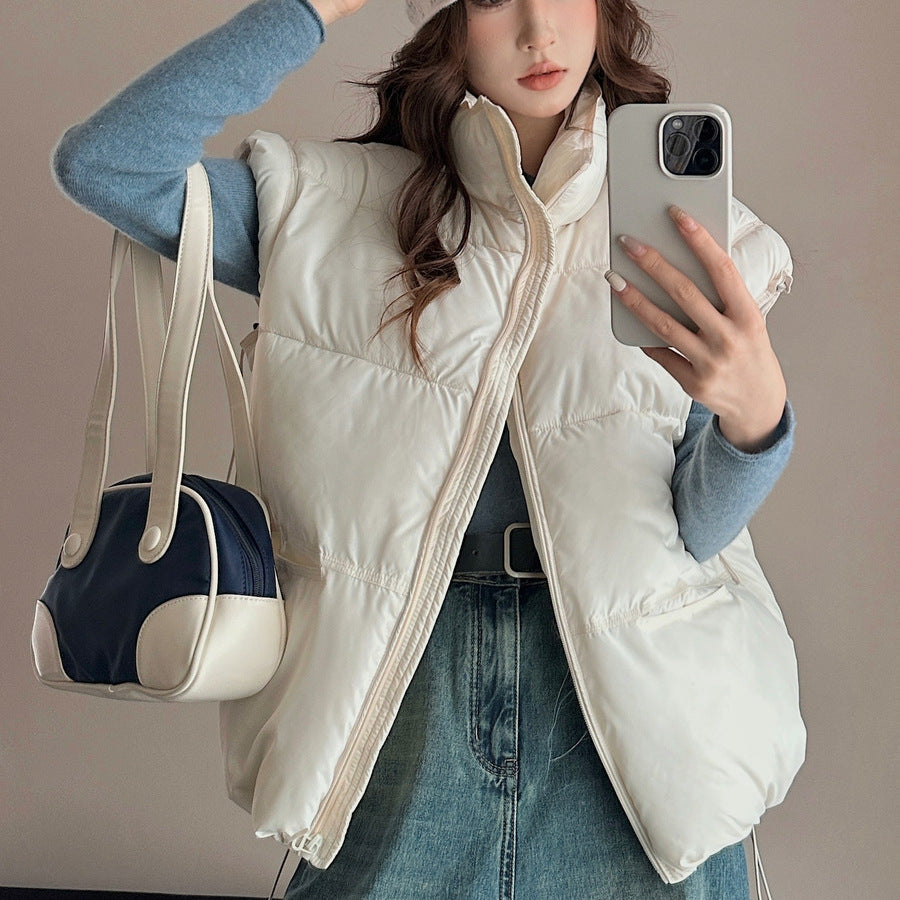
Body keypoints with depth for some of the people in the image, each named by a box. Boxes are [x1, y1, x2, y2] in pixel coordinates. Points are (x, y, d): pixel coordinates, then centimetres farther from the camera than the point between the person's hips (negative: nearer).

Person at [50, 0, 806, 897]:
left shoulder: (685, 224, 3)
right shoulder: (331, 205, 3)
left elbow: (699, 531, -3)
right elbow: (102, 160, -9)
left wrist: (756, 413, -26)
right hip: (399, 690, 0)